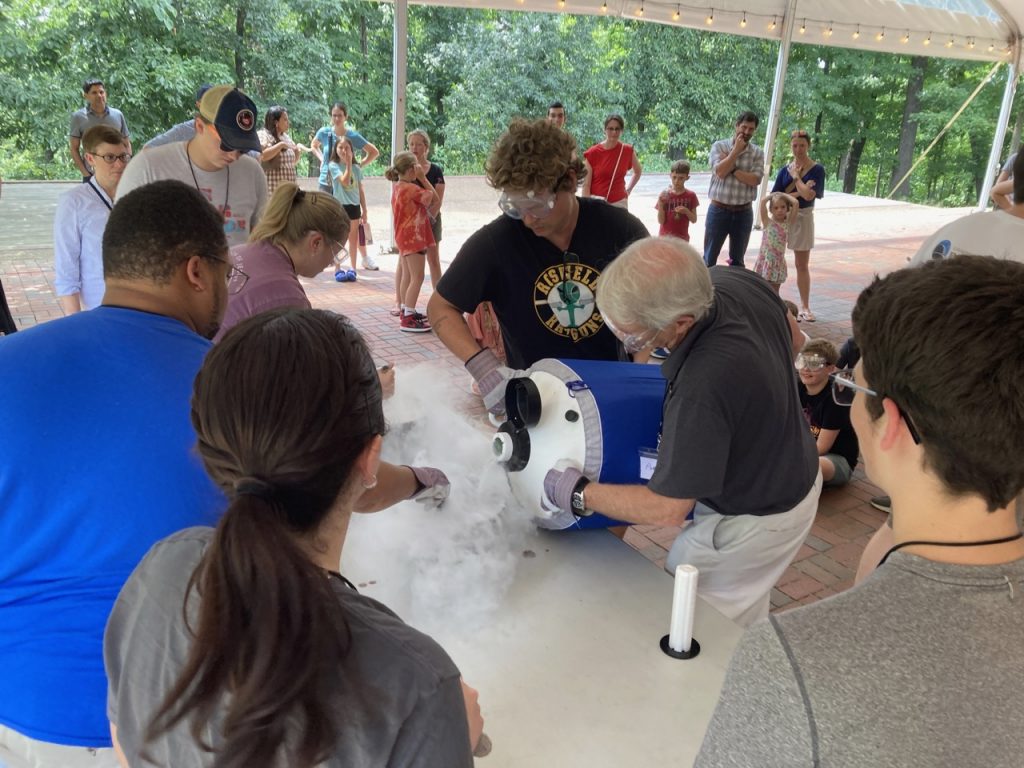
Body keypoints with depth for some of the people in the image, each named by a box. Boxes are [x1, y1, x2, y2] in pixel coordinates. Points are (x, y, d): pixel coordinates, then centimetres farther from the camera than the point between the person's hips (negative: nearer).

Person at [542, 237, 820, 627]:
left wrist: (578, 493, -17)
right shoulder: (735, 280, -17)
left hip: (754, 521, -9)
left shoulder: (701, 389, -42)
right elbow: (794, 337, 6)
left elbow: (667, 509, -29)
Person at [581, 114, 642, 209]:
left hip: (619, 203, 3)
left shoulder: (627, 150, 3)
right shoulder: (593, 153, -5)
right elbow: (586, 185, -5)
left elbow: (638, 171, 23)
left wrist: (628, 190, 15)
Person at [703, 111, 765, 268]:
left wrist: (731, 168, -15)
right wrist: (736, 150, -12)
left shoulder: (757, 152, 2)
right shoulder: (719, 146, -2)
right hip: (719, 210, -2)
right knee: (709, 259, 3)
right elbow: (720, 172, -17)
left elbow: (755, 180, -11)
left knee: (737, 260, 12)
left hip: (743, 213, 2)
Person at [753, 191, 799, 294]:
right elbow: (763, 201, -14)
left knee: (774, 293, 7)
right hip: (765, 261, -2)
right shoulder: (767, 222, -2)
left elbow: (795, 203, -5)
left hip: (778, 263, 2)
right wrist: (773, 194, 2)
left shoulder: (788, 223, 4)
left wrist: (784, 195, 7)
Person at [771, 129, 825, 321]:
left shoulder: (817, 170, -3)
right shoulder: (784, 171, 4)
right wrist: (797, 193, -16)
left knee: (802, 265, 6)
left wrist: (796, 177, -7)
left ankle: (805, 307, 14)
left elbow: (808, 195, -18)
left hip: (803, 218, -2)